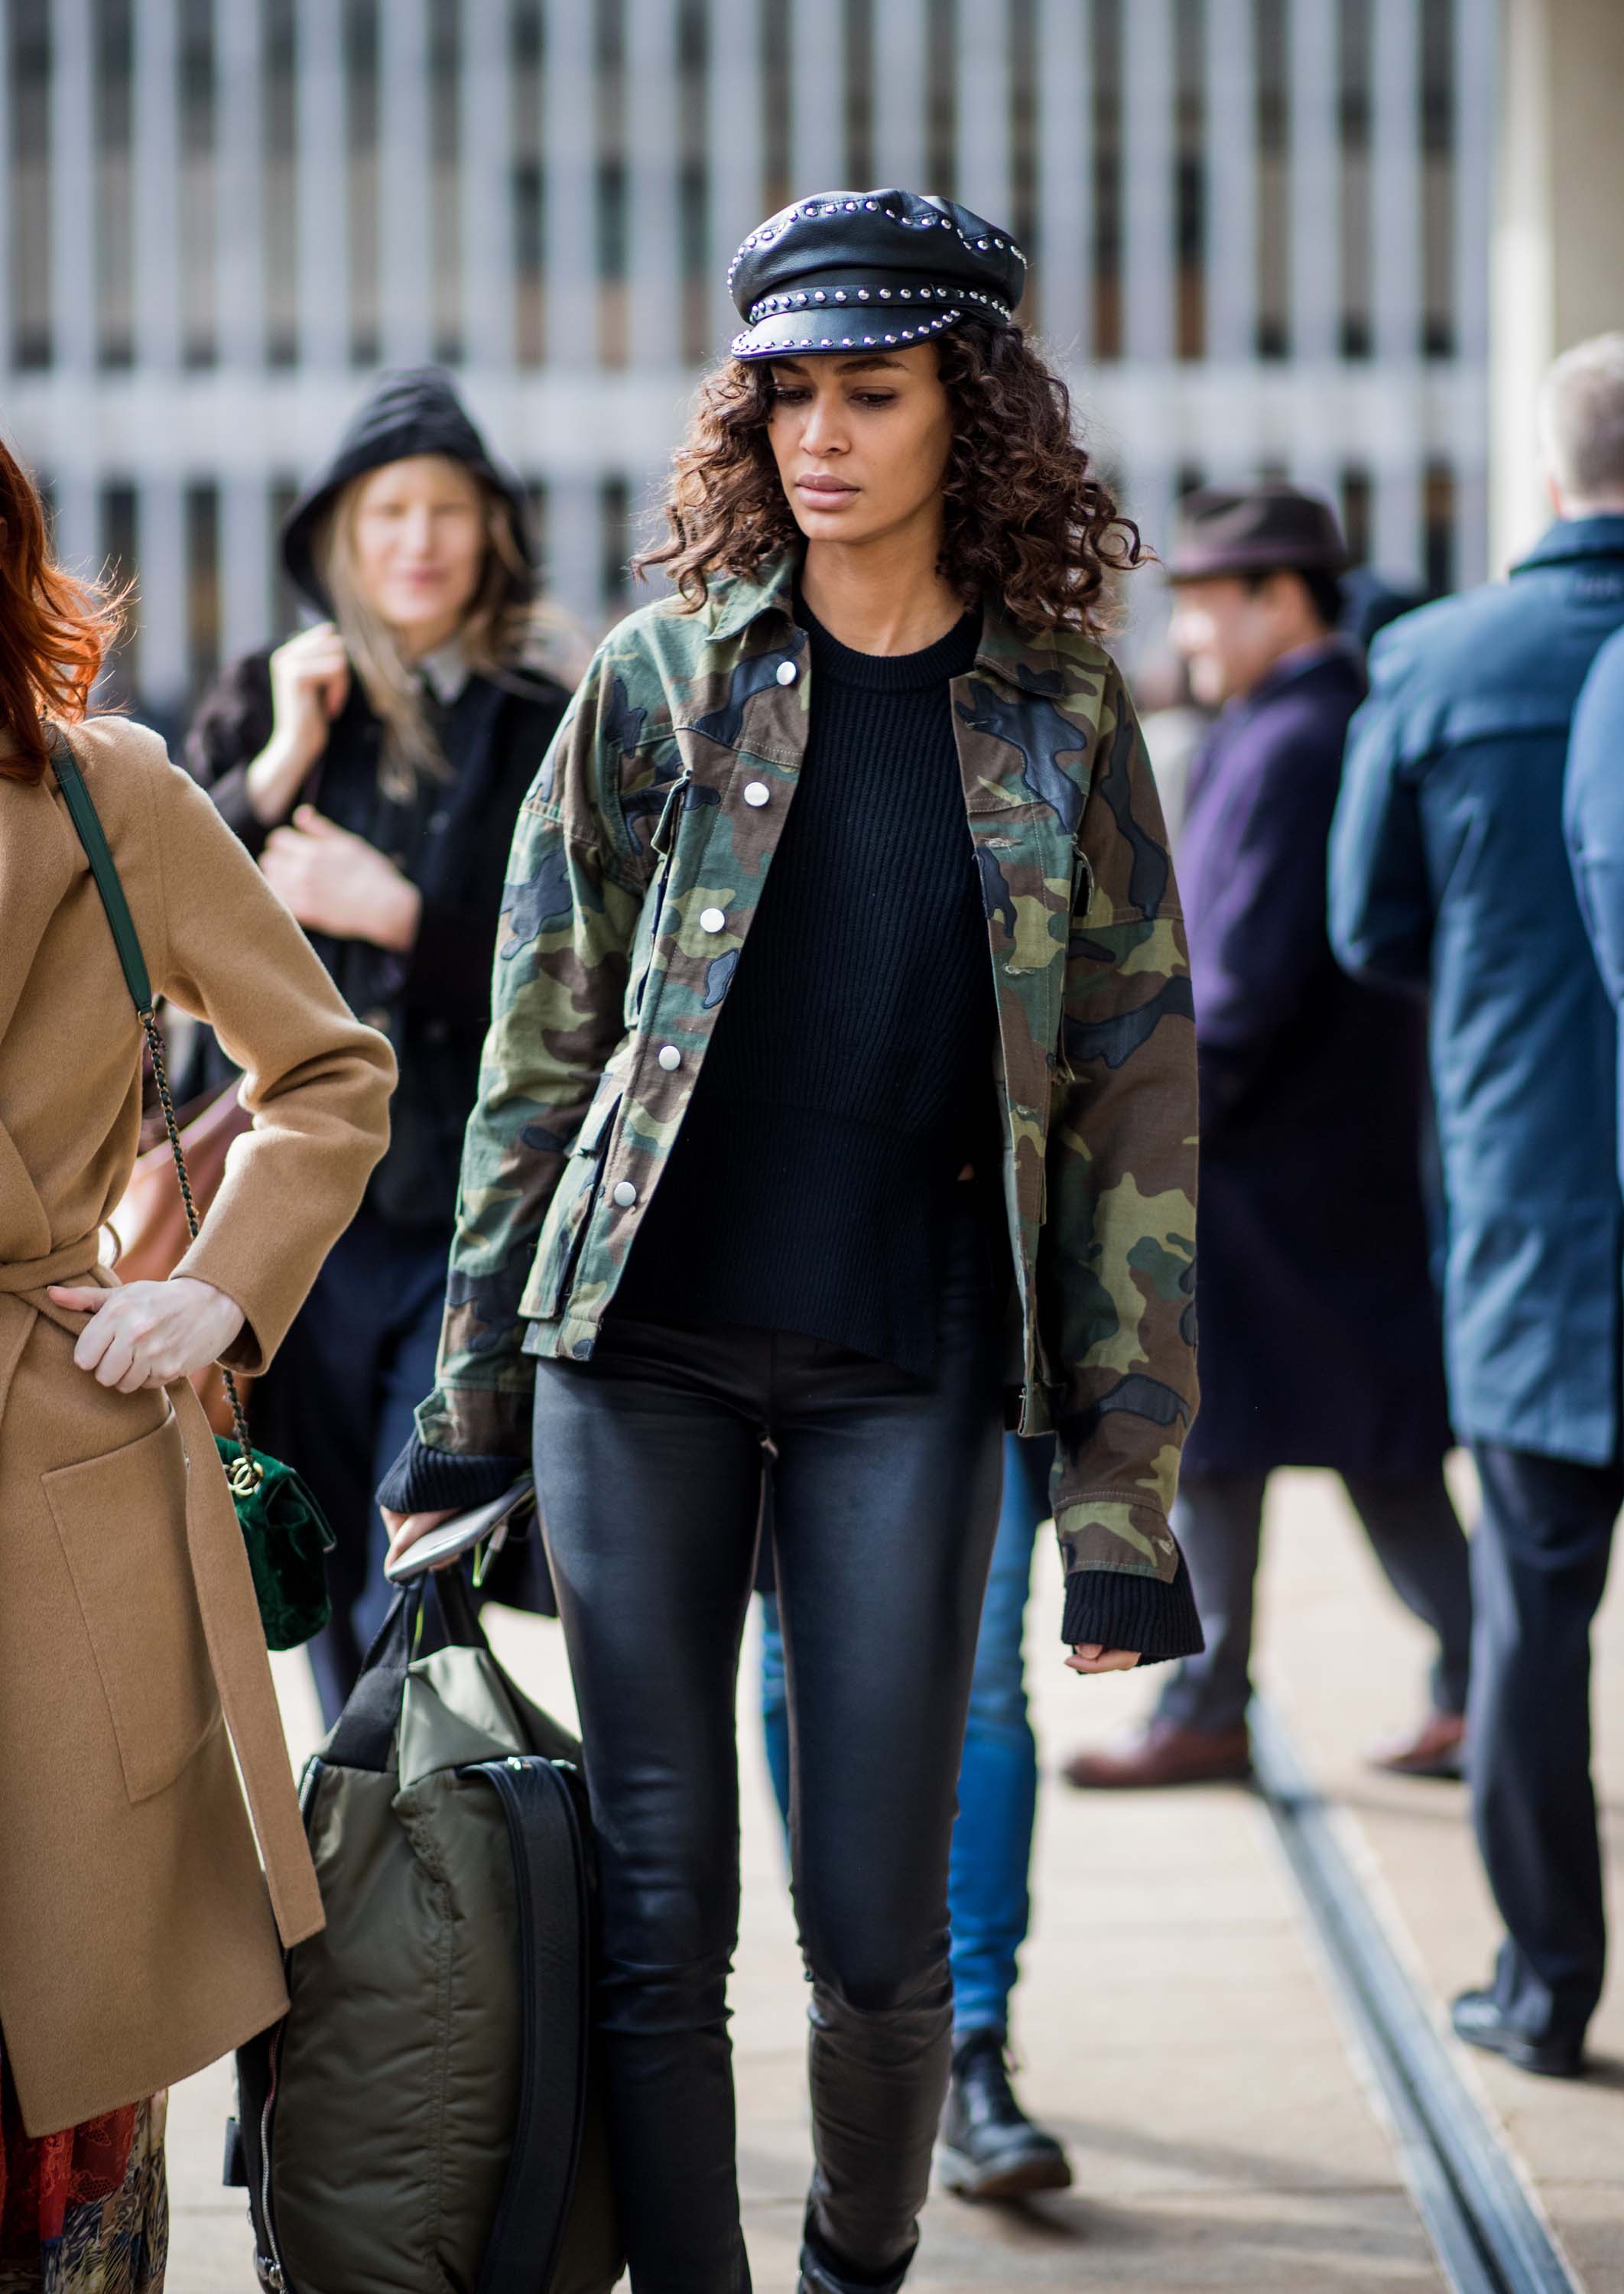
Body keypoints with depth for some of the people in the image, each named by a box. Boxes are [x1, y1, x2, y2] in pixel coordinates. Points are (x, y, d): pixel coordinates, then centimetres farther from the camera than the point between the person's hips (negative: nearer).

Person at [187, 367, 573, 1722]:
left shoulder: (549, 732, 4)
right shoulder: (268, 706, 11)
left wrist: (401, 915, -11)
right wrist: (272, 771, -8)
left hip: (474, 1217, -3)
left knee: (415, 1602, -11)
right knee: (340, 1602, 9)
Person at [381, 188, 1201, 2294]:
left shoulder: (1060, 719, 4)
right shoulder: (663, 684, 4)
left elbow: (1137, 1107, 4)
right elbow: (534, 1061, 8)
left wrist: (1125, 1500, -1)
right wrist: (470, 1409, 5)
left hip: (905, 1375, 0)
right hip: (642, 1346, 0)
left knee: (876, 1932, 1)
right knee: (656, 1911, 0)